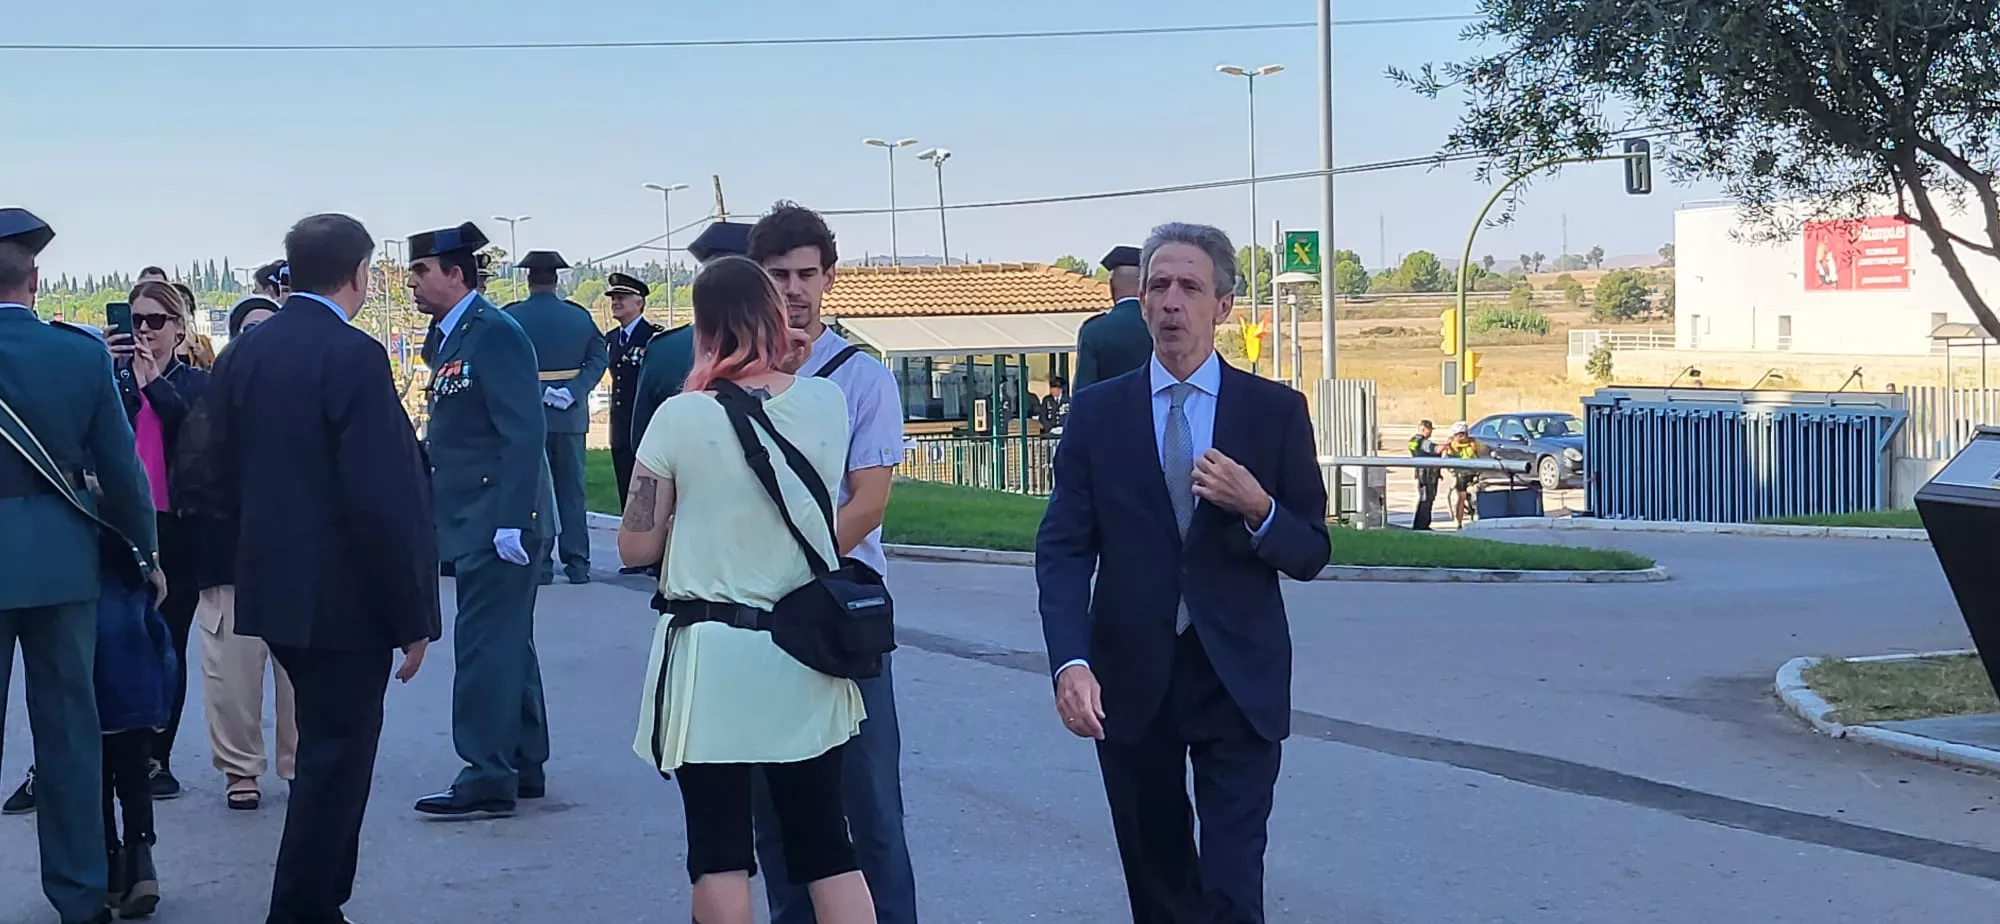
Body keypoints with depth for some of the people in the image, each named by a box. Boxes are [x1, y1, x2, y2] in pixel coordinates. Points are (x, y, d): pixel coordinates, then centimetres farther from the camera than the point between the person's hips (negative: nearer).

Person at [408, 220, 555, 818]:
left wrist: (509, 522, -23)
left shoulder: (494, 334, -14)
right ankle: (523, 767, 23)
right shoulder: (449, 337, 15)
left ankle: (487, 778, -4)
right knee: (506, 645, 15)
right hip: (478, 525, 10)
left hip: (498, 523, -10)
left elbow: (524, 433, -20)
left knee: (485, 646, -8)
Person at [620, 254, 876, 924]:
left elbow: (636, 547, -6)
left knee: (719, 851, 7)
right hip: (806, 654, 3)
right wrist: (784, 364, 16)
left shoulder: (681, 417, -11)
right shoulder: (826, 402, -3)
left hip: (711, 658, -3)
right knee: (826, 847, 10)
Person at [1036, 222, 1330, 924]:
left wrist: (1258, 509, -19)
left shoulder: (1276, 411, 1)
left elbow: (1310, 555, 3)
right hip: (1130, 682, 2)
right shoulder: (1097, 412, 3)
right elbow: (1063, 550, -3)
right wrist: (1070, 662, -19)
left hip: (1239, 684, -1)